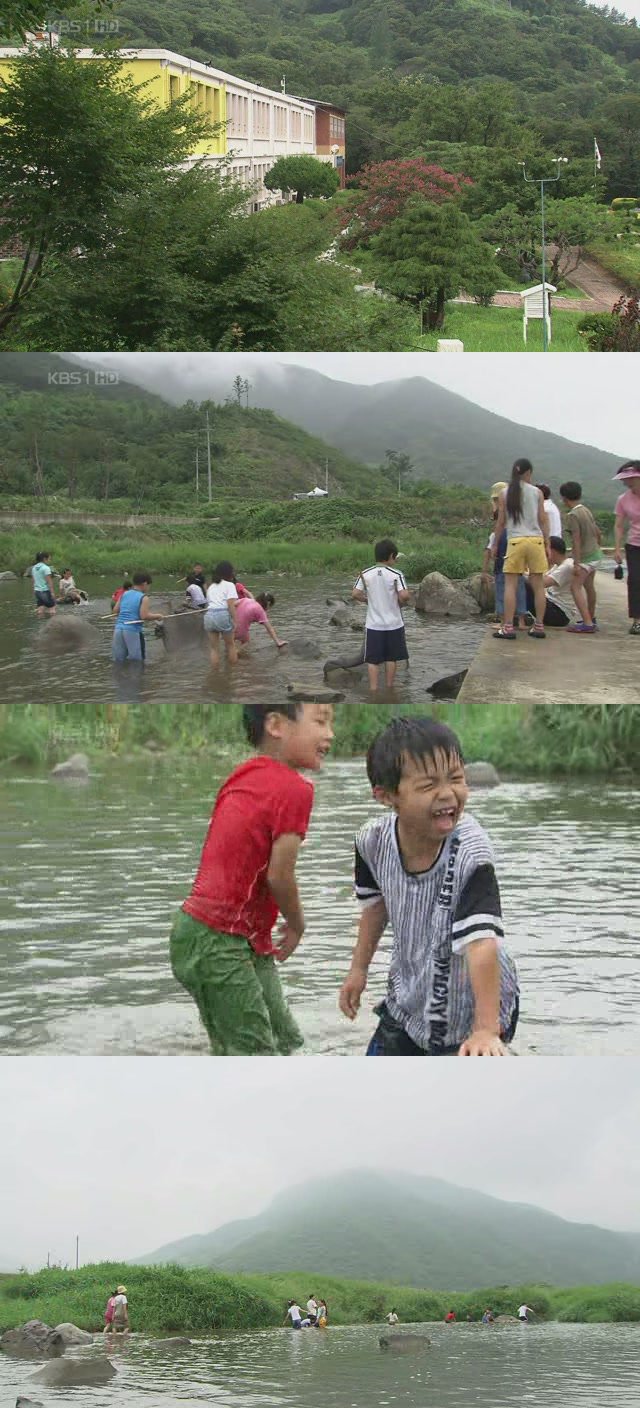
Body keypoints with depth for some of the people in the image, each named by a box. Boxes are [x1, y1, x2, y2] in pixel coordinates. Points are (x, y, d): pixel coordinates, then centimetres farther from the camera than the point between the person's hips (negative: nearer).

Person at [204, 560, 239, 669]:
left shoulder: (211, 587, 23)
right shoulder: (229, 585, 4)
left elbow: (208, 602, 14)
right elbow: (230, 604, -7)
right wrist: (234, 620, -8)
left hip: (209, 615, 4)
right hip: (223, 615, -4)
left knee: (214, 648, 9)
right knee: (230, 645, 12)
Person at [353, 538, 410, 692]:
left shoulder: (365, 574, -4)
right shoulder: (396, 574, -12)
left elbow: (355, 594, -6)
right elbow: (404, 595, -20)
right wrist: (401, 602, 2)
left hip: (373, 624, 1)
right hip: (393, 623, -1)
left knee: (372, 660, 4)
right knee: (391, 658, 14)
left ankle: (373, 690, -2)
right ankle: (389, 689, 23)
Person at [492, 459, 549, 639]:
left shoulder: (505, 494, 3)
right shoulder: (537, 493, 4)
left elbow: (501, 522, 3)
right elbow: (542, 520, 4)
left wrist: (495, 544, 12)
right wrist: (547, 544, 9)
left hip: (515, 541, -1)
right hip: (536, 539, 1)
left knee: (510, 584, 0)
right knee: (538, 585, 7)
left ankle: (508, 627, -7)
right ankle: (539, 626, 8)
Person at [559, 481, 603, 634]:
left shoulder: (573, 515, -17)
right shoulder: (587, 511, 9)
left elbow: (577, 540, -23)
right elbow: (598, 533, 18)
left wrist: (576, 563, -24)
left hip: (585, 557, -9)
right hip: (595, 555, 9)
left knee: (576, 587, -14)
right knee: (589, 586, 24)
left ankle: (587, 624, -25)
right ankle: (591, 618, 40)